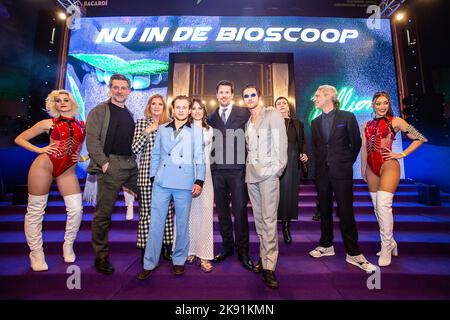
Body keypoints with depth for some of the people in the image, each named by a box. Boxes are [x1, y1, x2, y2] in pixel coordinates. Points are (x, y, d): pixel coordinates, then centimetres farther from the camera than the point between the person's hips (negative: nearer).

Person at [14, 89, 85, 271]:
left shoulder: (82, 125, 10)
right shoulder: (49, 123, 5)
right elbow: (19, 139, 11)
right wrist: (39, 150, -5)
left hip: (68, 170, 2)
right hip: (45, 164, -1)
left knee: (76, 209, -5)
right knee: (36, 210, 4)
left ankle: (68, 246, 18)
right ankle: (36, 252, 20)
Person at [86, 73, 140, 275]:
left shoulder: (129, 114, 19)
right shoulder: (99, 111, 1)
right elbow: (92, 138, -8)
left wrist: (136, 159, 11)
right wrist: (103, 162, -15)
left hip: (131, 164, 6)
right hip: (110, 166, -6)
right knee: (104, 213, 2)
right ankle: (101, 257, 18)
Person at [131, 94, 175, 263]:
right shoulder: (141, 123, 6)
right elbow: (135, 149, -1)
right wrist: (147, 131, -9)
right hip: (147, 173, -2)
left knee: (167, 210, 6)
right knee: (147, 211, 2)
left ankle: (166, 246, 20)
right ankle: (146, 249, 17)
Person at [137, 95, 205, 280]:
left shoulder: (196, 131, 7)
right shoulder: (162, 129, 13)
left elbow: (200, 157, 3)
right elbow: (155, 155, 14)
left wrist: (199, 181, -5)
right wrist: (153, 176, 6)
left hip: (184, 183, -1)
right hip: (161, 182, 2)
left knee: (182, 223, 7)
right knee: (155, 222, 3)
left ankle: (179, 260, 24)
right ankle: (150, 263, 16)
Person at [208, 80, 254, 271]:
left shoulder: (244, 113, 2)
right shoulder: (211, 117, 13)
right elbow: (209, 143, 15)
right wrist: (210, 163, 8)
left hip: (237, 169, -3)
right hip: (217, 170, 4)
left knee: (240, 211, 0)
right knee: (222, 211, 11)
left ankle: (242, 251, 15)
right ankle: (227, 247, 26)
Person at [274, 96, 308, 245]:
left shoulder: (297, 124, 16)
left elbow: (302, 142, 18)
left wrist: (304, 154, 2)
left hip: (293, 164, 3)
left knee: (289, 193, 4)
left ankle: (286, 227, 16)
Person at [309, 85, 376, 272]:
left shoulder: (347, 117, -1)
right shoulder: (315, 123, 12)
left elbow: (356, 143, 4)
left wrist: (347, 163, 9)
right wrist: (320, 164, 11)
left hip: (341, 172, -4)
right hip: (322, 172, 4)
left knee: (345, 212, -3)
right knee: (325, 210, 10)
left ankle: (353, 253, 11)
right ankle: (326, 245, 24)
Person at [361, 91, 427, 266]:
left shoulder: (395, 121, 2)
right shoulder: (367, 125, 14)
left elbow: (420, 138, 3)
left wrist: (402, 154, -4)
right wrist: (363, 168, 15)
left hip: (388, 165, -5)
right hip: (371, 168, 5)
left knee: (383, 205, -16)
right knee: (377, 207, 8)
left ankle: (386, 248, -1)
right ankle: (391, 243, 25)